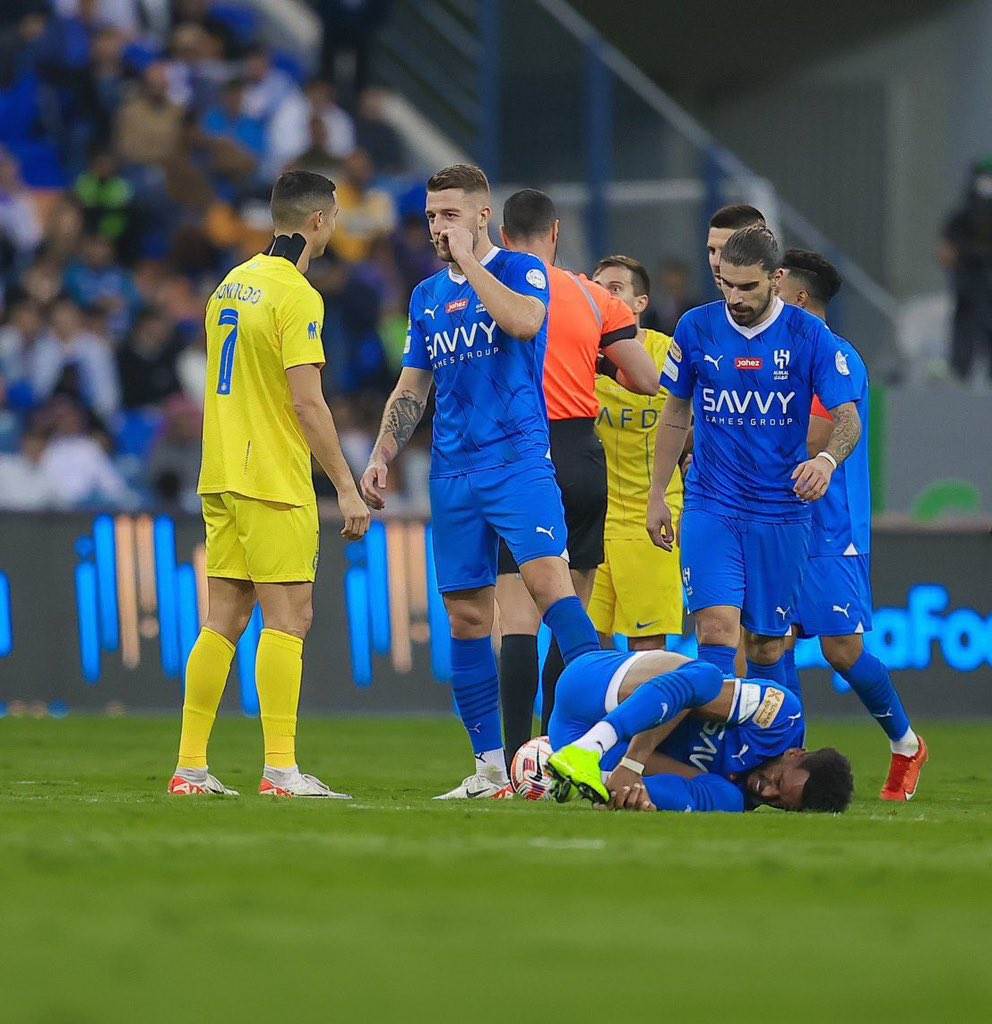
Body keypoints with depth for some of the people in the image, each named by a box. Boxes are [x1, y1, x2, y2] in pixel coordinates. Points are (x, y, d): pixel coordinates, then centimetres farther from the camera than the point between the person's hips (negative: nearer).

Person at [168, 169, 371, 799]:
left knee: (225, 619, 9)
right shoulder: (296, 296, -12)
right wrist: (346, 487, -14)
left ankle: (191, 767, 7)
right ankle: (281, 770, -11)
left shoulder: (233, 285, 14)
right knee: (288, 617, -6)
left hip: (221, 479, 8)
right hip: (274, 481, -8)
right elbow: (307, 401, -17)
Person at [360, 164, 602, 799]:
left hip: (519, 459, -6)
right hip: (453, 473, 6)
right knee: (467, 618, 4)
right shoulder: (428, 296, 16)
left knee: (548, 578, -23)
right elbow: (411, 390, 21)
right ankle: (491, 767, 8)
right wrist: (382, 456, 9)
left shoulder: (521, 271, 0)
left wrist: (469, 262, -13)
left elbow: (524, 320, -23)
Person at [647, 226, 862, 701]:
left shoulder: (809, 335, -4)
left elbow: (848, 418, -7)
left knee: (766, 644, 6)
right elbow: (676, 413, 13)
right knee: (716, 626, -17)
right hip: (710, 506, 0)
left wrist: (827, 459, -29)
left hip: (781, 513, 0)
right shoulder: (696, 328, 1)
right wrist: (657, 494, 11)